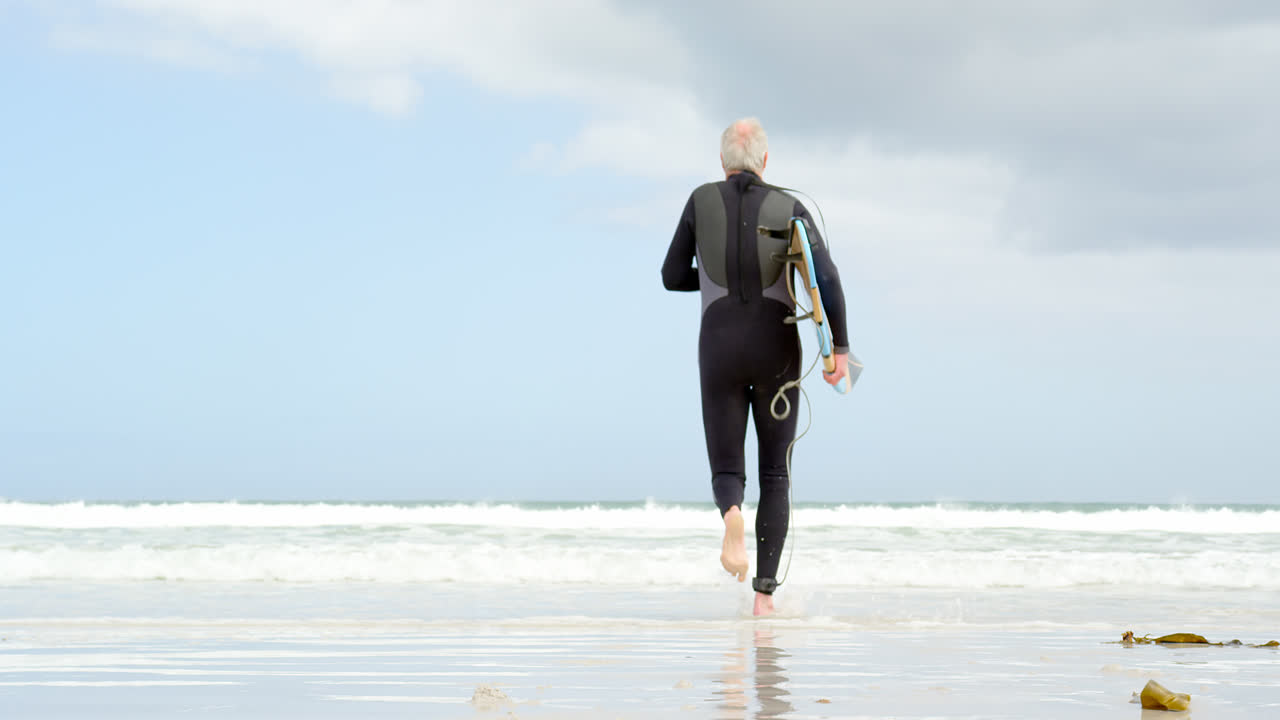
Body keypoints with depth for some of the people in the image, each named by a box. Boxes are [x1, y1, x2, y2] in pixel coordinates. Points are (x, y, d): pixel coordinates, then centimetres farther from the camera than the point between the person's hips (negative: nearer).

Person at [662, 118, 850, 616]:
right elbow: (827, 278, -10)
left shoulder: (702, 200, 6)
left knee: (727, 473, 7)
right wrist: (840, 347, -8)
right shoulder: (790, 209, 3)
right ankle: (764, 592, 3)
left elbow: (673, 277, 10)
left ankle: (732, 516, -33)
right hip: (776, 351, 0)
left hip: (720, 350, 0)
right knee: (775, 474, 13)